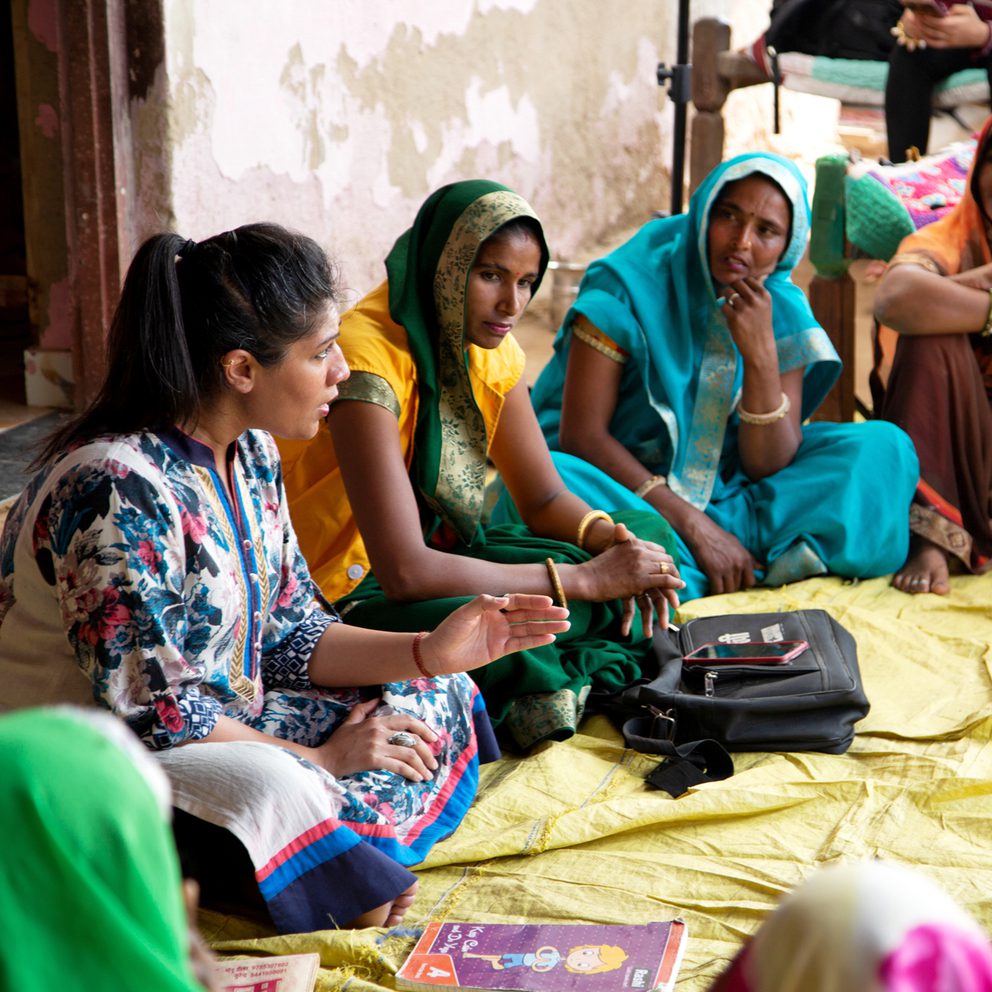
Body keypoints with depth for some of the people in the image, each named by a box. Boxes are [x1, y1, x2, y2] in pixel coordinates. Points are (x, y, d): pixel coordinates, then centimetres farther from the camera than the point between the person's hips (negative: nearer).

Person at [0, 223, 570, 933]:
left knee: (432, 696, 3)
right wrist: (319, 759, -15)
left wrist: (432, 652, -6)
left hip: (215, 721, 10)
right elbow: (149, 713, -25)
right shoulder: (119, 488, -27)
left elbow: (287, 636, 8)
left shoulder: (250, 453, 2)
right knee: (270, 789, -38)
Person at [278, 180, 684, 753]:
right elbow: (405, 571, -32)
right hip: (352, 595, -8)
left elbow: (546, 499, 8)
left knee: (649, 534, -2)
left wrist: (613, 542, -16)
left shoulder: (490, 349, 1)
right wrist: (588, 580, -28)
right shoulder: (369, 357, -25)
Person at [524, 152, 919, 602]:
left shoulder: (783, 312, -4)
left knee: (883, 447, -11)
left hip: (723, 489, 4)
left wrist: (761, 355, -24)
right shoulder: (627, 284, -15)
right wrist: (694, 526, -25)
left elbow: (769, 468, -10)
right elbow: (581, 434, -19)